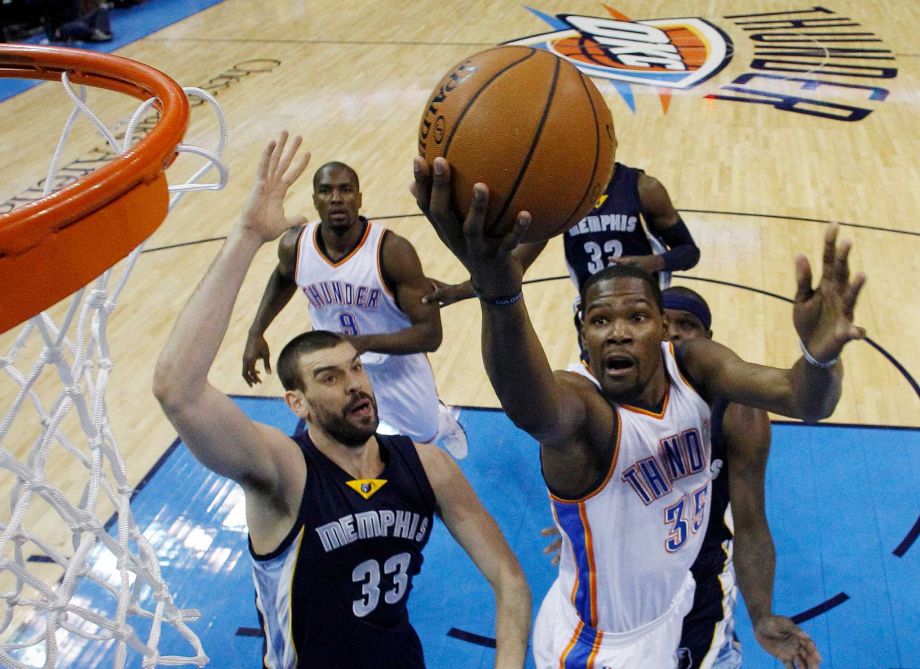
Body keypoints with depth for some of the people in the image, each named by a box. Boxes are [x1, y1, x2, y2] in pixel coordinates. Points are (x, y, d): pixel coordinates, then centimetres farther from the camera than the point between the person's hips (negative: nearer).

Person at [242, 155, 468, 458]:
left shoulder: (393, 251, -32)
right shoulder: (294, 246, -19)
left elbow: (430, 334, -29)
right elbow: (282, 279, 8)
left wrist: (363, 343, -41)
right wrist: (255, 334, -1)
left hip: (394, 367, -2)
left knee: (425, 434, 23)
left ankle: (444, 418, 61)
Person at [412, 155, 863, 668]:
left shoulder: (694, 365, -15)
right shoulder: (582, 410, -32)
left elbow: (804, 401, -30)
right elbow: (534, 409, -57)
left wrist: (820, 355, -55)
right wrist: (498, 292, -79)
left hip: (674, 604, 7)